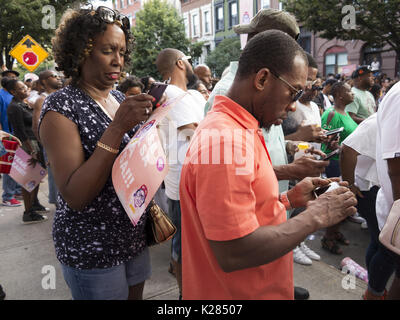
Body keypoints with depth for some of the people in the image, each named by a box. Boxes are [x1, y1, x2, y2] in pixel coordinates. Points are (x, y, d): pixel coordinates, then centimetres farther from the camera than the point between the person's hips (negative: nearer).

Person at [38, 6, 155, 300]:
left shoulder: (120, 99, 3)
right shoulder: (61, 107, -16)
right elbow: (74, 196, -25)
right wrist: (117, 127, -30)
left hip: (134, 236, 6)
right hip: (91, 250, -6)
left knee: (135, 295, 21)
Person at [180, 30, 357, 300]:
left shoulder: (239, 129, 4)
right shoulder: (225, 141, -27)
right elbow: (235, 254, -29)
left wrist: (288, 199, 1)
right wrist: (315, 217, -19)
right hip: (236, 293, -9)